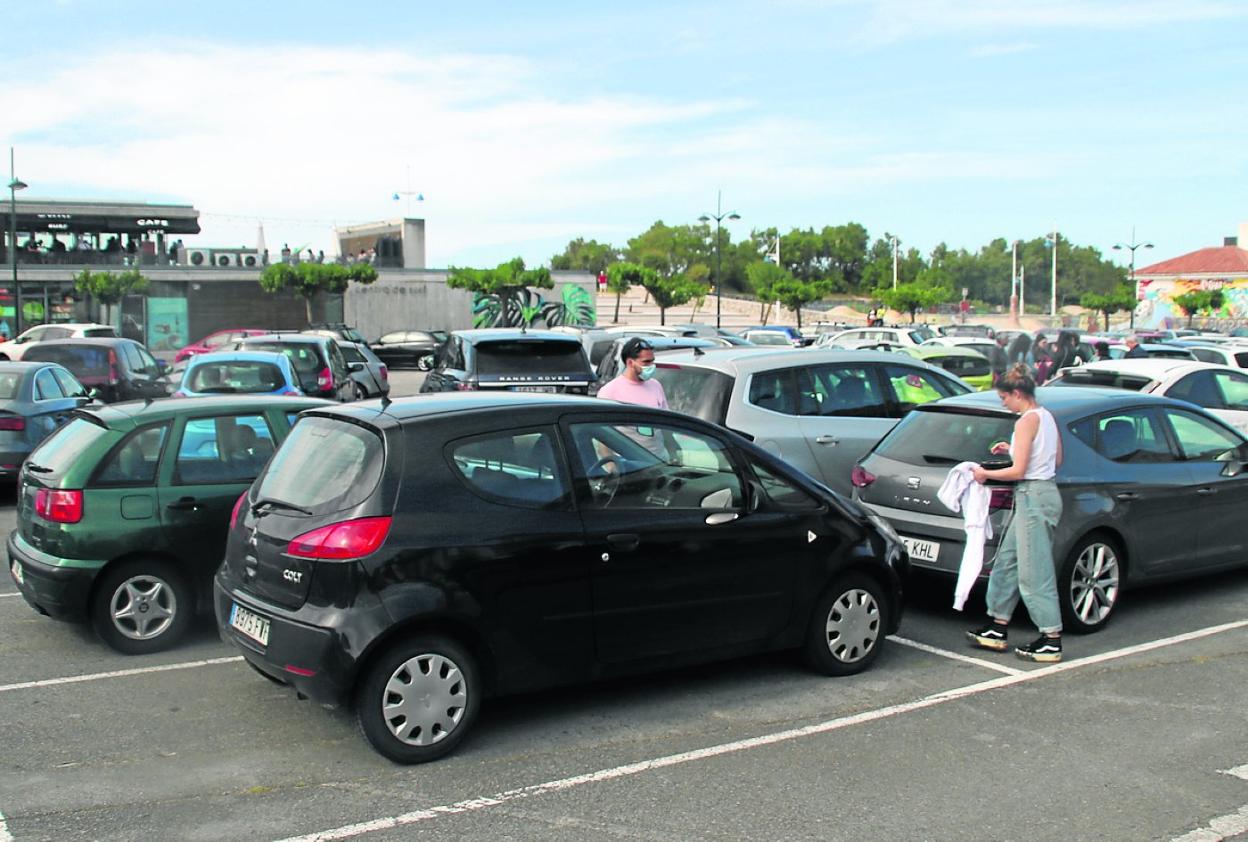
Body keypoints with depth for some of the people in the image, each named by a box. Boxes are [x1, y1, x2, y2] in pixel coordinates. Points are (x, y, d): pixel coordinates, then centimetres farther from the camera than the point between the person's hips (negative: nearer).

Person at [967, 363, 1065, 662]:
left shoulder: (1027, 421, -15)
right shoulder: (1046, 416, 13)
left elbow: (1018, 471, -18)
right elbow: (1056, 459, 21)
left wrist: (985, 474, -4)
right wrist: (1013, 450, 21)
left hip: (1034, 497, -10)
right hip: (1045, 492, 10)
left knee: (1034, 573, -4)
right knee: (1006, 563, 15)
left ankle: (1051, 641, 0)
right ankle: (997, 630, 21)